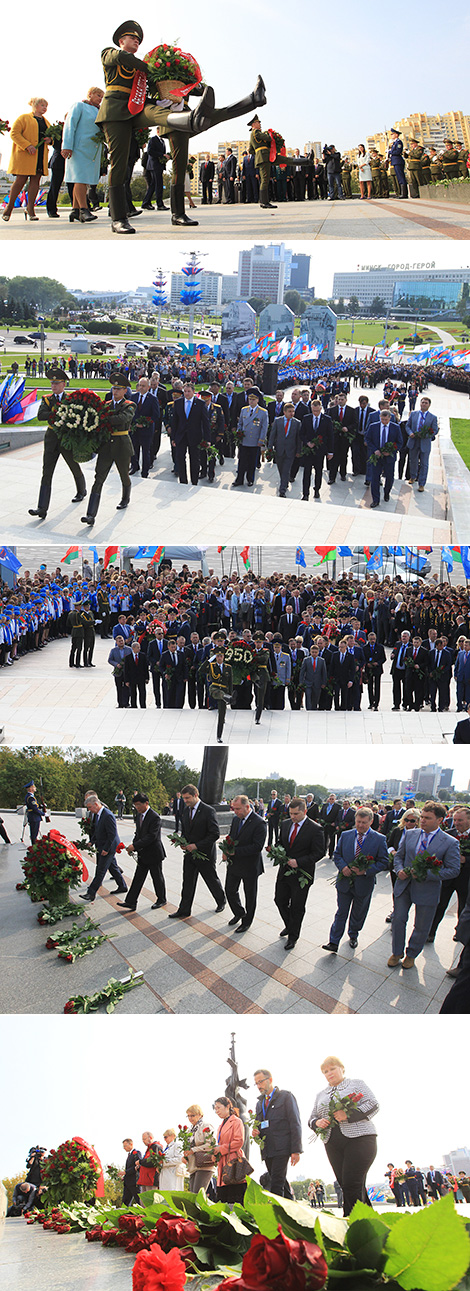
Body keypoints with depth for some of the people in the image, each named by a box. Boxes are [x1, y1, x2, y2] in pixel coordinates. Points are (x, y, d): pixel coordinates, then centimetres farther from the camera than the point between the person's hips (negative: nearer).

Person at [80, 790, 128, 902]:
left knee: (100, 871, -6)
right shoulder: (97, 814, 5)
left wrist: (106, 849, -21)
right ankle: (122, 886, 31)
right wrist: (92, 841, 7)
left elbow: (112, 835, -24)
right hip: (102, 846, 10)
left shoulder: (108, 816, -24)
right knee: (112, 867, 19)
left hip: (109, 848, -10)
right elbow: (95, 829, 18)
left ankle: (91, 893, -6)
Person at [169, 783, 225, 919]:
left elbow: (215, 834, -19)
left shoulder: (208, 811, -17)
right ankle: (184, 910, 9)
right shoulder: (186, 810, 5)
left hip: (205, 854, -6)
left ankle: (221, 901, 34)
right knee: (187, 882, 5)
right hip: (190, 853, 6)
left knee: (212, 880, 12)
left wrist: (196, 845, -22)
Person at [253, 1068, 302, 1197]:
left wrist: (296, 1150, -12)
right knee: (279, 1185, 3)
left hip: (281, 1148, -6)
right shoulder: (260, 1103, 23)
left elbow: (295, 1123, -3)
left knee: (276, 1186, -17)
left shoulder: (285, 1096, 4)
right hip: (267, 1151, 6)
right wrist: (256, 1133, 2)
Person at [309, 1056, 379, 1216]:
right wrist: (317, 1123, -2)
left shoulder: (357, 1084, 8)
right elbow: (312, 1119, 24)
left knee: (352, 1185, -17)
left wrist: (349, 1114, -16)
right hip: (333, 1144, 5)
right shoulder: (321, 1095, 23)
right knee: (346, 1186, -2)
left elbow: (373, 1105, -4)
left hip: (359, 1138, -5)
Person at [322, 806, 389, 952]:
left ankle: (353, 936, 39)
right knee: (341, 913, 4)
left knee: (358, 914, 16)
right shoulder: (345, 835, 1)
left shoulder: (379, 839, -7)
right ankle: (333, 943, 4)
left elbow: (384, 862, -7)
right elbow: (337, 854, 7)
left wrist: (366, 871, -18)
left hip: (364, 884, -1)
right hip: (344, 882, 1)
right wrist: (343, 867, -13)